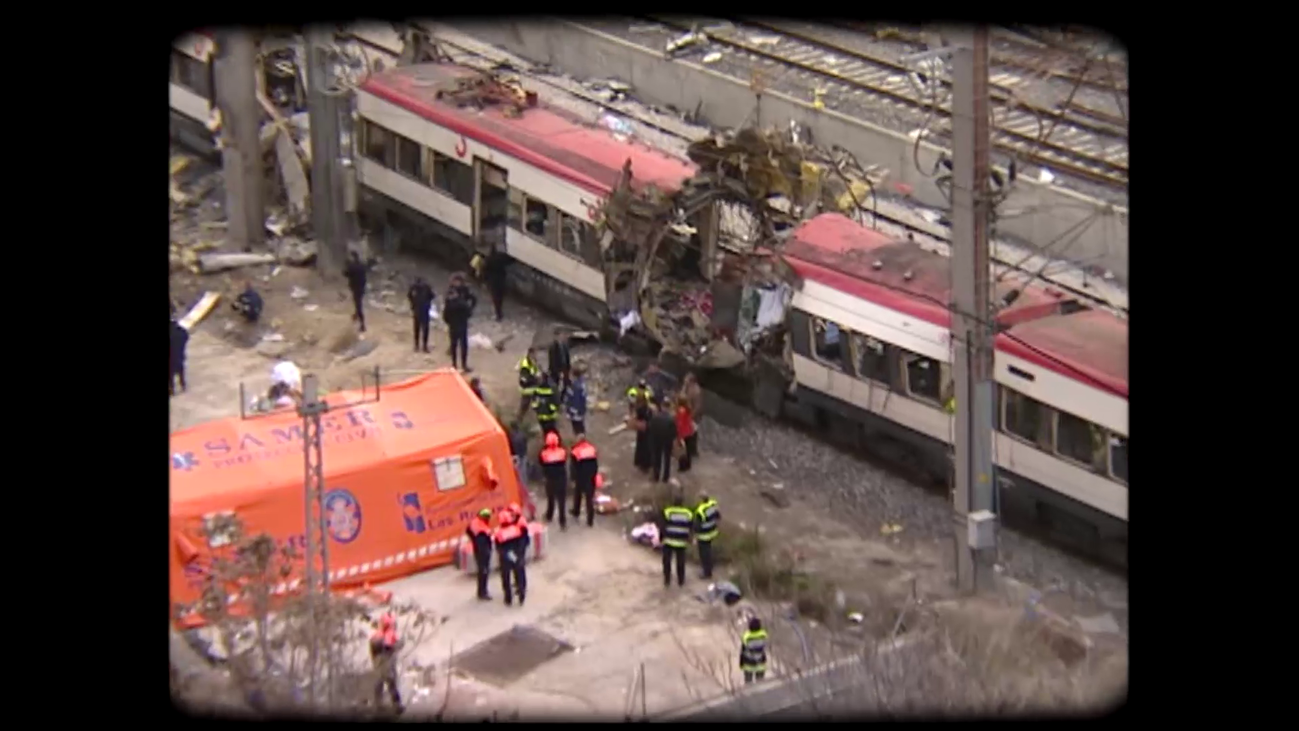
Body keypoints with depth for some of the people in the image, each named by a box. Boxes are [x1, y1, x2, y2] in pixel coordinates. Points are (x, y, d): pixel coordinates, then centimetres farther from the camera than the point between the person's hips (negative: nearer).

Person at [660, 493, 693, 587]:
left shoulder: (667, 512, -15)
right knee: (680, 562, 15)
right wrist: (688, 539, 18)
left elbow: (663, 527, -11)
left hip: (668, 541, -2)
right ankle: (681, 581, 25)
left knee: (667, 561, 12)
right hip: (681, 542, 2)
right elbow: (690, 529, 3)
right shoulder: (688, 514, -5)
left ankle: (667, 581, 18)